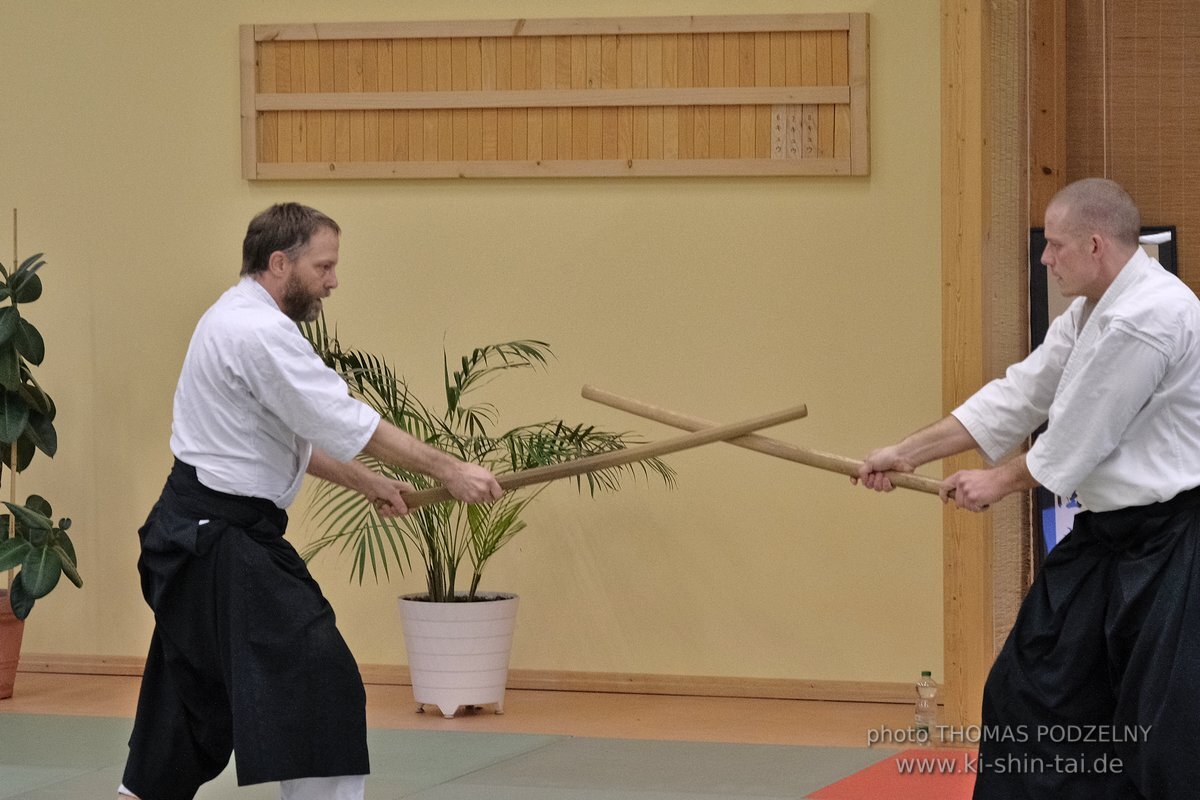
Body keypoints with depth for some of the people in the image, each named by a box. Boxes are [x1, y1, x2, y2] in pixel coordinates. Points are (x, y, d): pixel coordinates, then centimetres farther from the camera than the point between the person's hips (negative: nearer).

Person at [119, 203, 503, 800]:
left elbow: (292, 431, 24)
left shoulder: (236, 321, 16)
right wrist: (447, 471, -17)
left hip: (197, 535, 11)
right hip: (223, 544, -11)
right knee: (317, 682, -16)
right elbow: (346, 423, -21)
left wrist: (365, 483, 18)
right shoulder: (259, 333, -19)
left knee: (195, 705, 18)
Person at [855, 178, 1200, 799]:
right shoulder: (1094, 311, 11)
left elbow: (1077, 441, -18)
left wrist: (998, 483, -1)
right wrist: (909, 453, 13)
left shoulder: (1148, 318, -23)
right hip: (1106, 532, 10)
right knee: (1035, 686, 14)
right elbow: (1018, 398, 15)